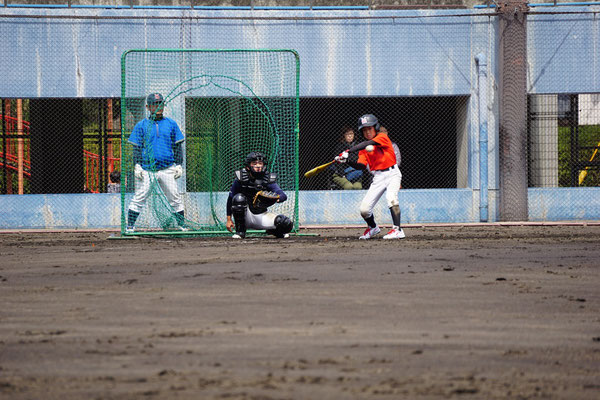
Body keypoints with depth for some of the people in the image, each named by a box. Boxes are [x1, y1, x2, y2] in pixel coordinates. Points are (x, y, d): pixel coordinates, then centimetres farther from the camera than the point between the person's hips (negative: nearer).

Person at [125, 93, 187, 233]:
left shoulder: (171, 124, 12)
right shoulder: (141, 125, 8)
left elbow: (178, 146, 13)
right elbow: (137, 148, 6)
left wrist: (179, 165, 5)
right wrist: (137, 165, -5)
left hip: (167, 169, 1)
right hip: (146, 169, -1)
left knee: (176, 199, 0)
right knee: (139, 199, -4)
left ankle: (182, 225, 8)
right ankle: (130, 227, 0)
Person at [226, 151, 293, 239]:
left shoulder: (268, 179, -9)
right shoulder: (241, 179, -11)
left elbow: (284, 196, -20)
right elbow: (230, 199, -4)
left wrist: (277, 198, -45)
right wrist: (229, 219, -6)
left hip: (262, 215, 1)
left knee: (287, 224, -19)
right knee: (239, 198, -31)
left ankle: (272, 230, 19)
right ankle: (240, 231, -15)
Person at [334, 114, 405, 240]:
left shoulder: (382, 137, -6)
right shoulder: (363, 148, 9)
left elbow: (368, 144, -23)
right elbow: (362, 166, -4)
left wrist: (348, 152, -31)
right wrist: (346, 161, -20)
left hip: (392, 174, -5)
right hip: (378, 177, 5)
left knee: (391, 197, -32)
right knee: (364, 210, -2)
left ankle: (397, 230, -33)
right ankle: (372, 227, 27)